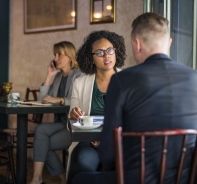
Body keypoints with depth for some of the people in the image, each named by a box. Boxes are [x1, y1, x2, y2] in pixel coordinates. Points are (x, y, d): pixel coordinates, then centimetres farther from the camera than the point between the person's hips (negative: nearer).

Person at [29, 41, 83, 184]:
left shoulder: (79, 76, -6)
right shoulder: (57, 77, 15)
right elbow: (42, 100, 7)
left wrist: (60, 100, -21)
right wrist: (49, 76, 3)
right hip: (61, 123, 6)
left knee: (41, 140, -20)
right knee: (40, 130, -22)